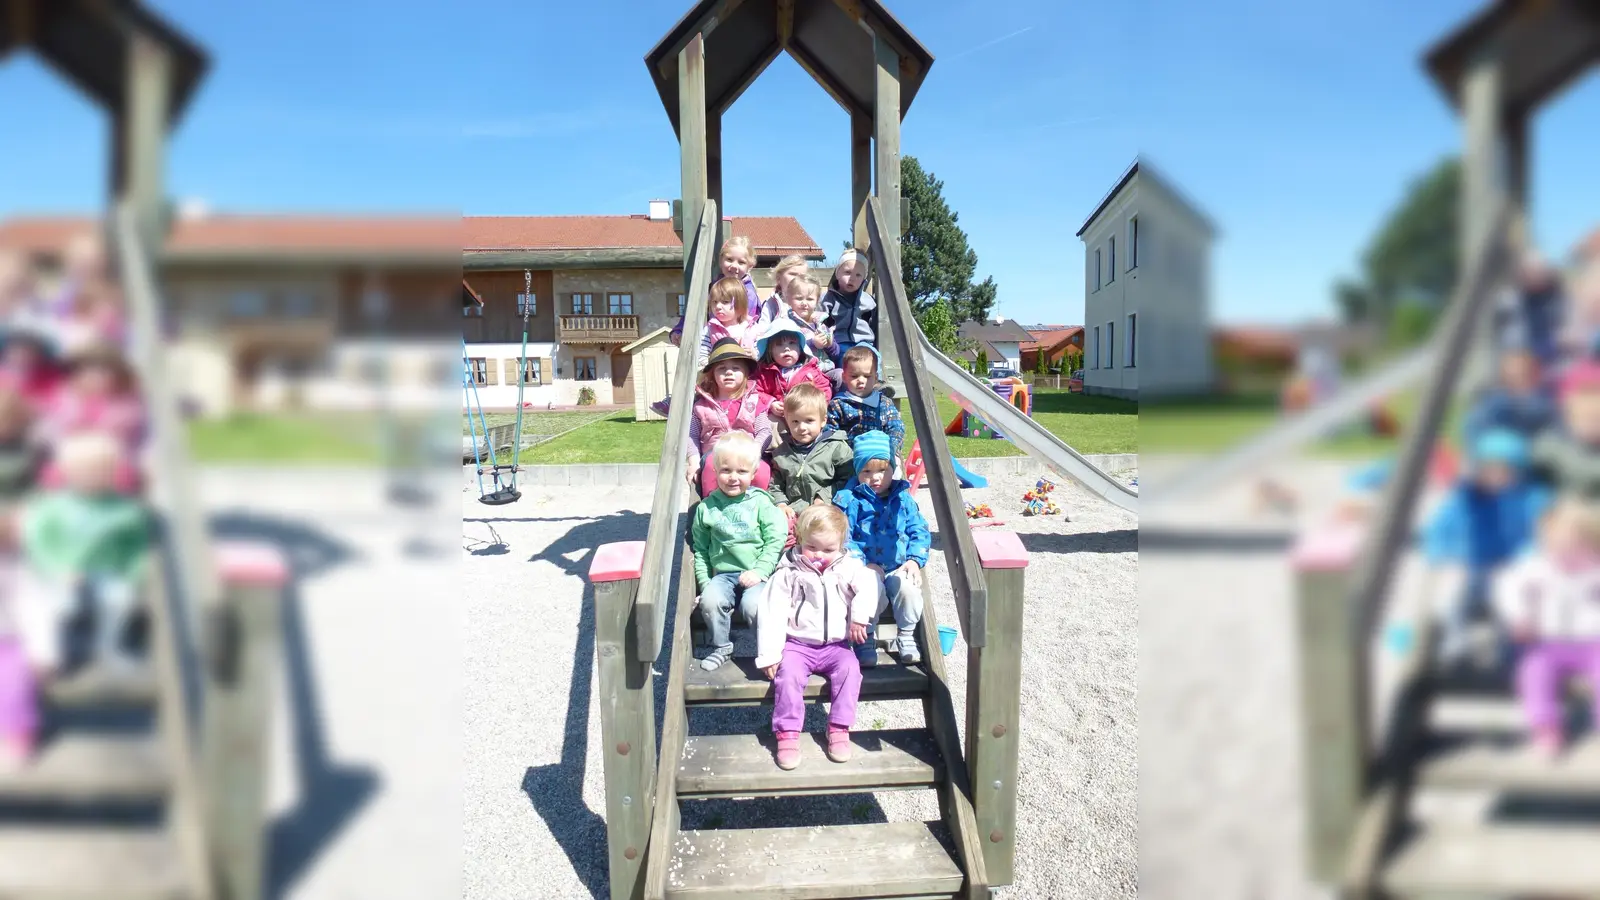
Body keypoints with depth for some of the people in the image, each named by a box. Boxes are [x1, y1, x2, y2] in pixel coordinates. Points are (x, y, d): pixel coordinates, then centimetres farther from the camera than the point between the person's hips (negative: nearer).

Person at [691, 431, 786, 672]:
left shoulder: (761, 502, 1)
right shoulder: (706, 507, 8)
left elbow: (775, 541, -4)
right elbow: (700, 549, 12)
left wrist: (759, 571, -13)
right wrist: (704, 582, 4)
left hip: (755, 575, -2)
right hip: (723, 574, 3)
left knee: (753, 605, -29)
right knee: (710, 600, -26)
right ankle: (722, 647, 0)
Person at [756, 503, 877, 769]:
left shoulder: (847, 568, 3)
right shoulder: (788, 573, -2)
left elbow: (869, 584, -14)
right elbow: (773, 615, -6)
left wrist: (859, 616, -26)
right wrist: (769, 654, -12)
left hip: (836, 645, 1)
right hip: (797, 645, -1)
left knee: (849, 668, -27)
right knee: (788, 673, -29)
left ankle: (839, 729, -19)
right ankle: (788, 733, -23)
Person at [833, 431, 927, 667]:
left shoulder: (903, 499, 12)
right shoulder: (848, 499, 1)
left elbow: (919, 531, 11)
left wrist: (915, 560, -5)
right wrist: (863, 563, -16)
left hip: (899, 568, 3)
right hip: (865, 568, -3)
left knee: (909, 588, -28)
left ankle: (906, 636, -1)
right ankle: (867, 638, -5)